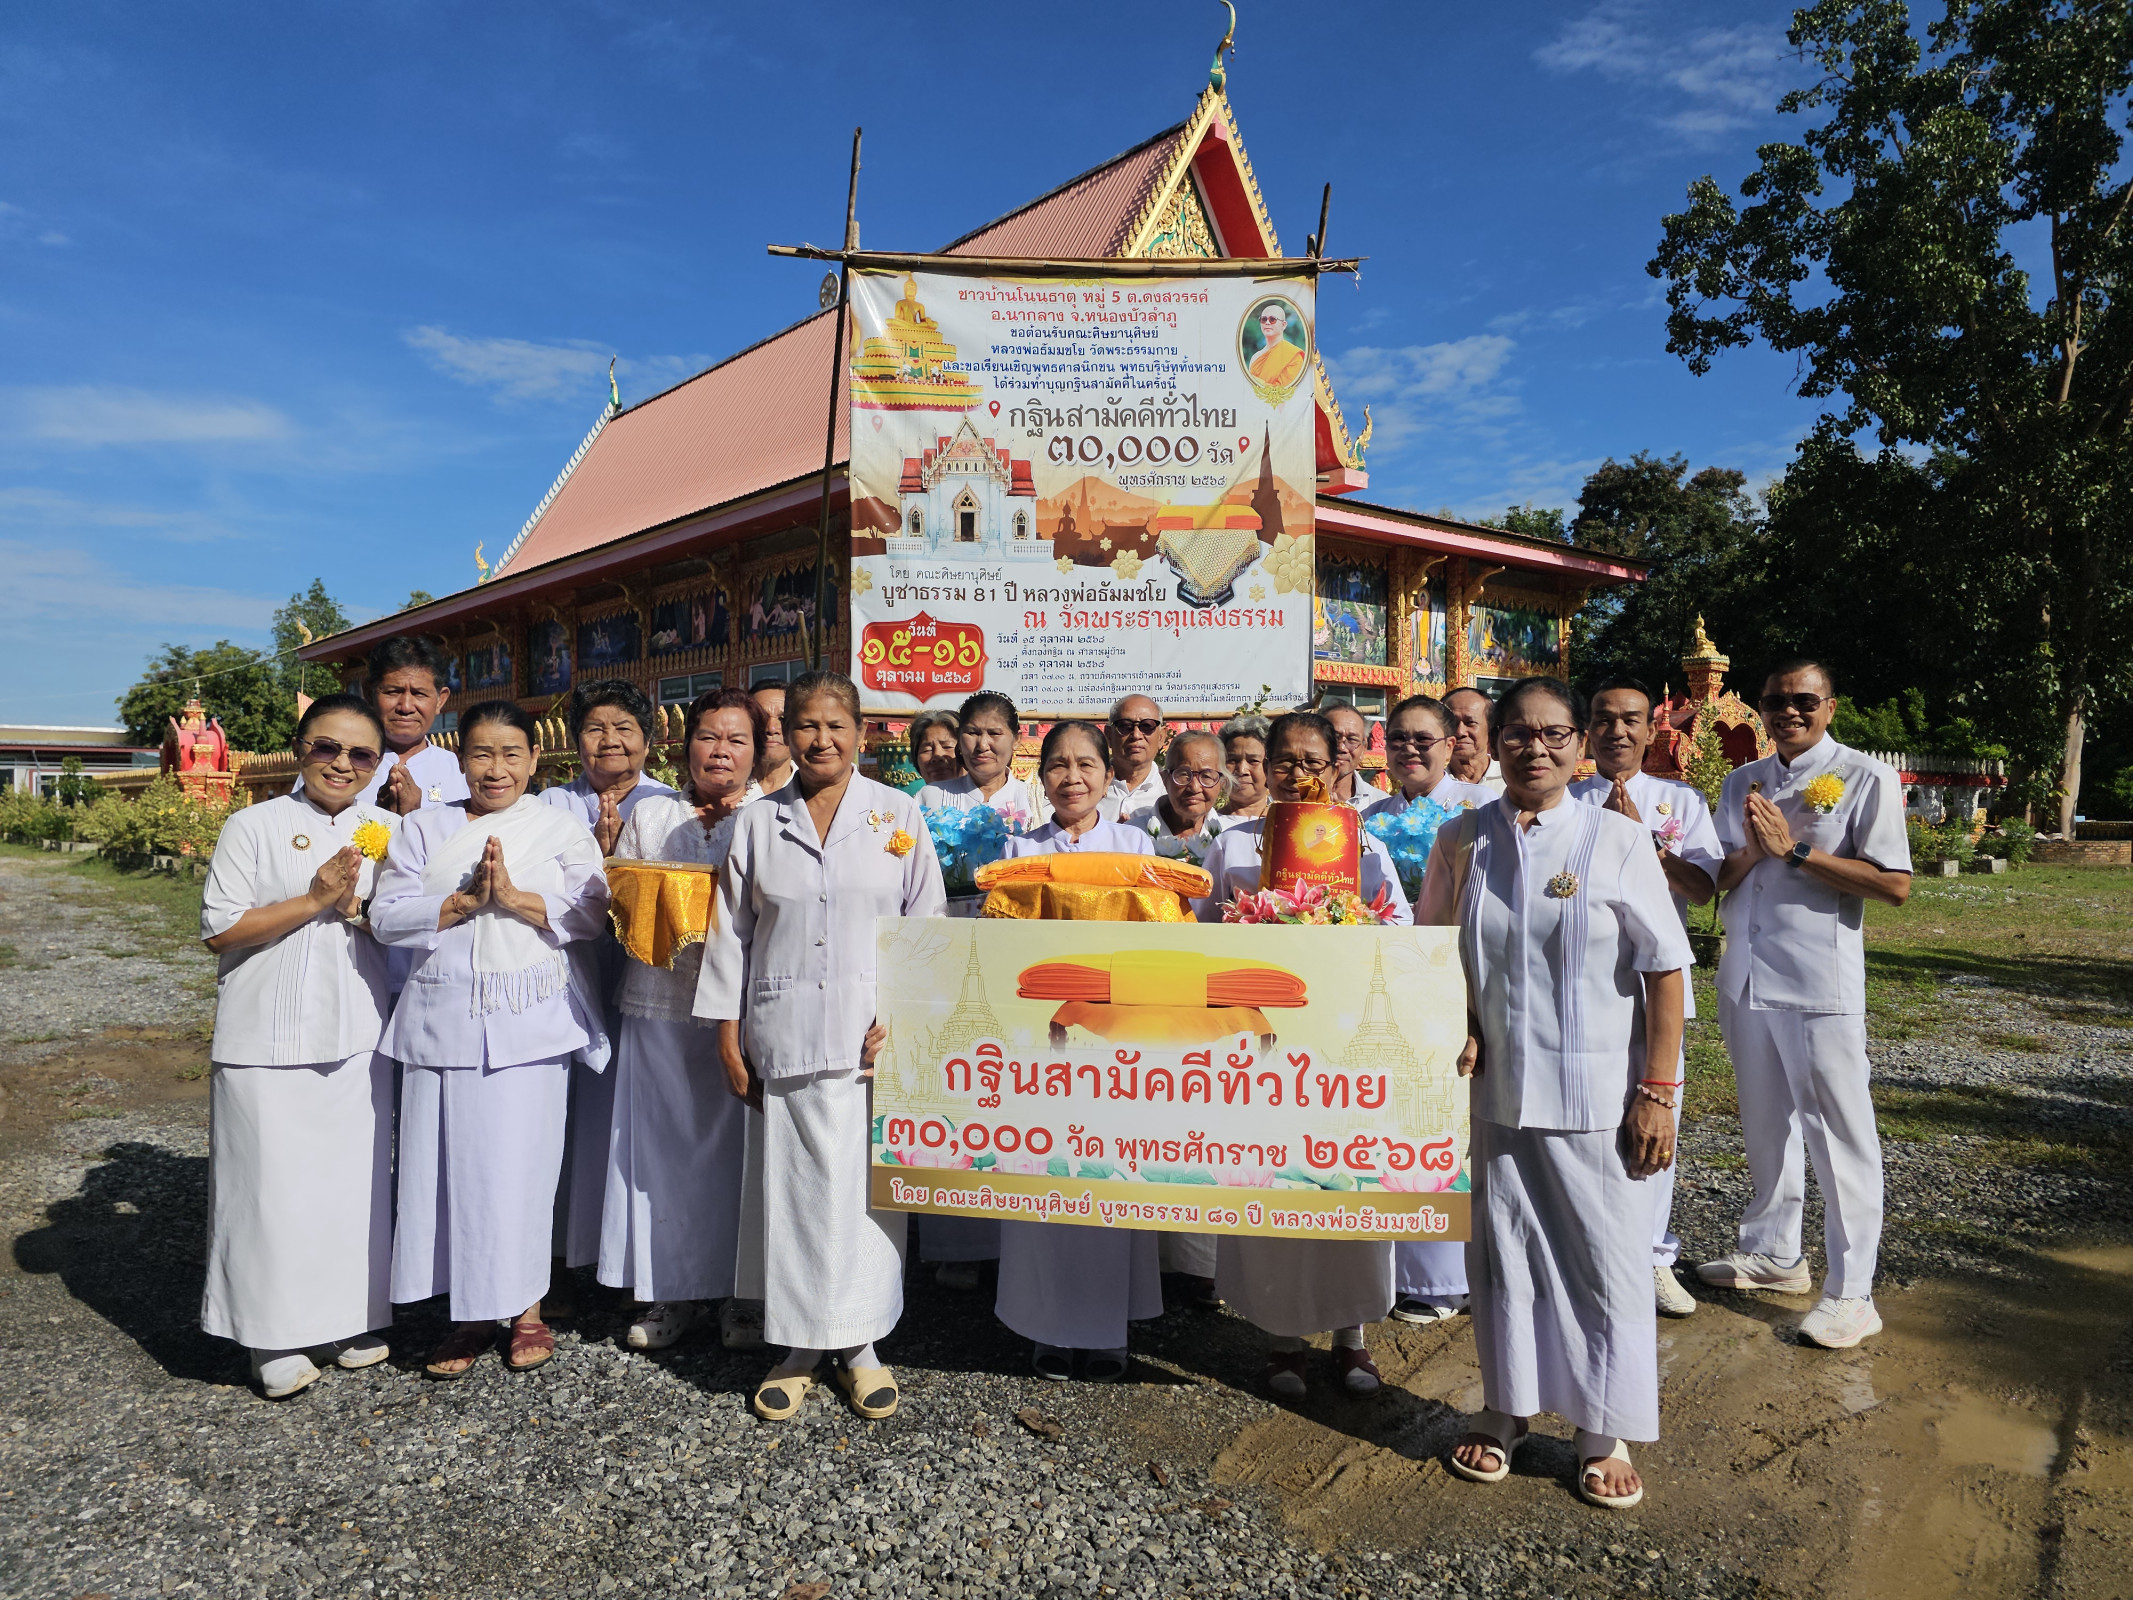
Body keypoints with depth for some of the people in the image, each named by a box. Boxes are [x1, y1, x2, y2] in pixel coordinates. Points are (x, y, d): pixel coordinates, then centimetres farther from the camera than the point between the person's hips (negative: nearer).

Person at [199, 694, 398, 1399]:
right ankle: (276, 1336, 18)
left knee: (357, 1176, 7)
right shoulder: (254, 826, -1)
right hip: (269, 1041, -3)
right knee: (275, 1181, 2)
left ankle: (349, 1316, 24)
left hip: (358, 1038, 3)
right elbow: (219, 929, -6)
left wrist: (356, 908, -11)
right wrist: (313, 900, -15)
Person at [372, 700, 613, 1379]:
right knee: (450, 1162, 4)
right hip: (444, 1017, 2)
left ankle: (526, 1308, 17)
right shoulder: (424, 828, 10)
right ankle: (470, 1312, 20)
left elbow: (591, 913, -3)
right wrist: (465, 901, -11)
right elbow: (387, 916, 1)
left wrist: (515, 897, -14)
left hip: (529, 1019, -2)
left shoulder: (560, 828, 6)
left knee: (521, 1160, 0)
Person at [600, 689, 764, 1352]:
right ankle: (673, 1290, 20)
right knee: (665, 1143, 5)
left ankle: (743, 1293, 16)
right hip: (661, 1004, 3)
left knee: (738, 1143, 1)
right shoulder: (649, 816, 14)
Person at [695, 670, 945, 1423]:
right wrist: (728, 1035, 5)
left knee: (867, 1185, 4)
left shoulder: (898, 815, 4)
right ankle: (797, 1346, 21)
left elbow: (928, 922, 3)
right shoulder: (758, 823, 7)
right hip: (784, 1039, 1)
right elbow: (732, 932, 9)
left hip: (874, 1039, -1)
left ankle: (858, 1344, 20)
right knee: (791, 1185, 6)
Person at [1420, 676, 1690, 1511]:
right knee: (1501, 1249, 13)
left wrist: (1658, 1092, -9)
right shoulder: (1462, 841, 2)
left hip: (1596, 1093, -2)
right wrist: (1455, 1027, -5)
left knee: (1606, 1258, 7)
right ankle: (1506, 1409, 33)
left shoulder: (1617, 840, -6)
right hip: (1493, 1089, 3)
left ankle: (1605, 1433, 26)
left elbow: (1664, 971, -5)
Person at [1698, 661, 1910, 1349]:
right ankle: (1774, 1254, 33)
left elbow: (1895, 885, -13)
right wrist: (1751, 851, -9)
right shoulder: (1742, 782, 12)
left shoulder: (1864, 776, -6)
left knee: (1838, 1135, -1)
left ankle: (1851, 1293, 9)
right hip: (1746, 980, 6)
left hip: (1820, 985, -6)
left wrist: (1794, 851, -17)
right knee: (1765, 1124, 17)